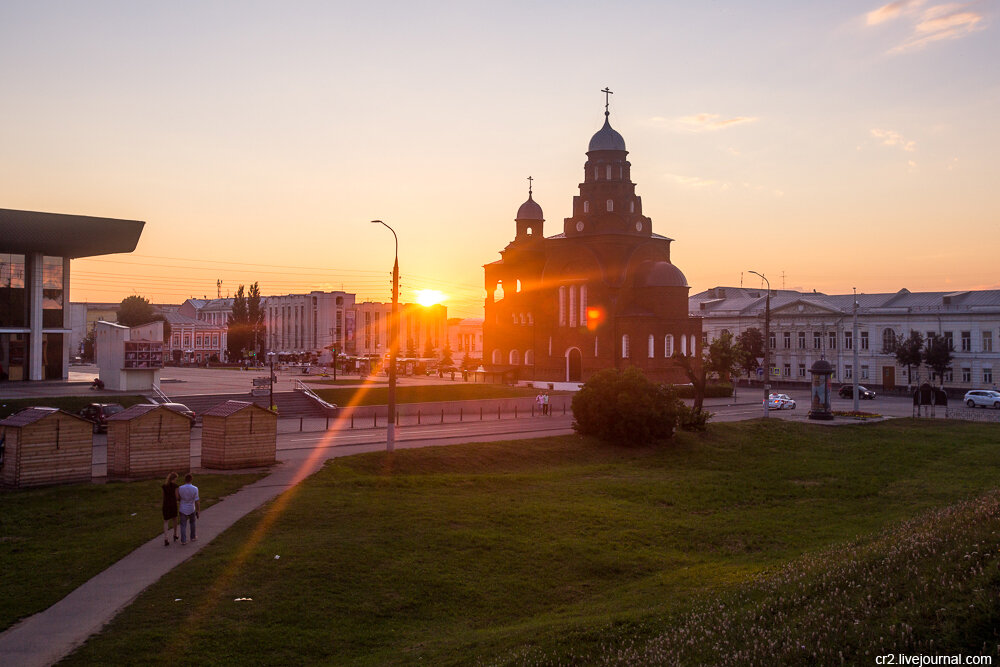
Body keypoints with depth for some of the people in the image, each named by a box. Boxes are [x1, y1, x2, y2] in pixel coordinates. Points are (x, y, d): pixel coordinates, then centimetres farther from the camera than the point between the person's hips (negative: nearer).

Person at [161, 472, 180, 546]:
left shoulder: (164, 486, -2)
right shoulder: (175, 485, -11)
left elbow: (163, 496, 4)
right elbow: (176, 496, -10)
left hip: (166, 505, 1)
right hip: (173, 504, -1)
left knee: (166, 521, 3)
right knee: (175, 519, 21)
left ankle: (165, 538, -11)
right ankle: (175, 535, 34)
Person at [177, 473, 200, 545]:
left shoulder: (180, 488, -13)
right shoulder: (195, 489, -17)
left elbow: (178, 498, 3)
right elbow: (197, 501, -16)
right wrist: (199, 511, -7)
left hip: (183, 510, 0)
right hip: (191, 509, 0)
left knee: (183, 525, 7)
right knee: (192, 523, 22)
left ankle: (183, 540, 5)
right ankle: (193, 537, 34)